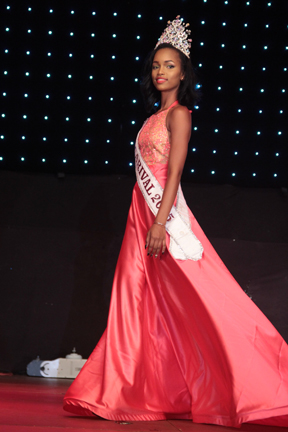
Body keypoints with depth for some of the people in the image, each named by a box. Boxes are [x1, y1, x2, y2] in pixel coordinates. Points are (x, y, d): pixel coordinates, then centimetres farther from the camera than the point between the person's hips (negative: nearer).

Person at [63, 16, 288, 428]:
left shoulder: (178, 114, -5)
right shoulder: (157, 116, 19)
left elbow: (174, 171, -14)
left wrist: (160, 222, -22)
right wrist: (146, 220, 18)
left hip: (163, 215, -9)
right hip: (142, 212, 9)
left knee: (194, 302, -7)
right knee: (137, 304, 8)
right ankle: (131, 393, 14)